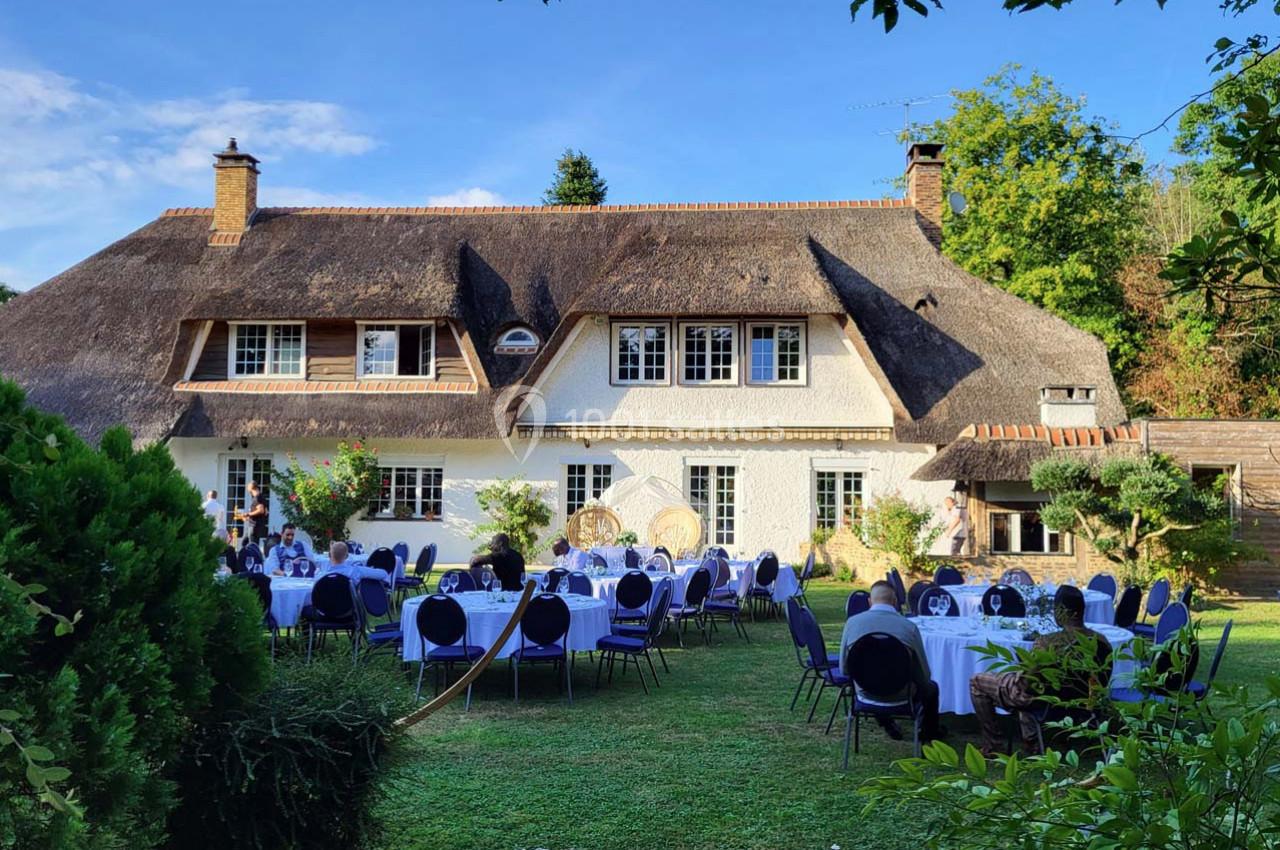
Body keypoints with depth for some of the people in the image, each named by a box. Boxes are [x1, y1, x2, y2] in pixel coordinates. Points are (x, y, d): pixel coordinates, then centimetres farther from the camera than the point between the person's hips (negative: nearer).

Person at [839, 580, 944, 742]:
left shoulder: (852, 622, -10)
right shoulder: (909, 627, -16)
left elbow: (844, 669, -1)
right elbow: (924, 675, -7)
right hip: (900, 696, -2)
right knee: (931, 687, 30)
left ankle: (887, 724, 51)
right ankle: (929, 731, 51)